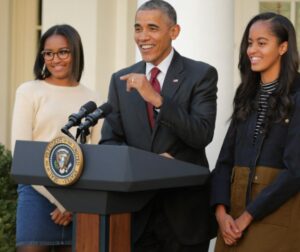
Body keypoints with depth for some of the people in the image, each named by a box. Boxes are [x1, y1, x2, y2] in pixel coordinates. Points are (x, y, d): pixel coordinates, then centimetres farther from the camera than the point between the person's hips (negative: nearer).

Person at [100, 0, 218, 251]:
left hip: (184, 211, -3)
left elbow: (203, 135, -14)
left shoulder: (201, 74, -3)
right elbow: (109, 141, 4)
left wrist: (157, 99, -24)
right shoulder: (121, 80, 8)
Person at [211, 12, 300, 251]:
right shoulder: (247, 96, 12)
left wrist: (247, 216, -14)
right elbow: (226, 159, 8)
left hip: (277, 215, -6)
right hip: (235, 212, 6)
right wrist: (221, 211, -7)